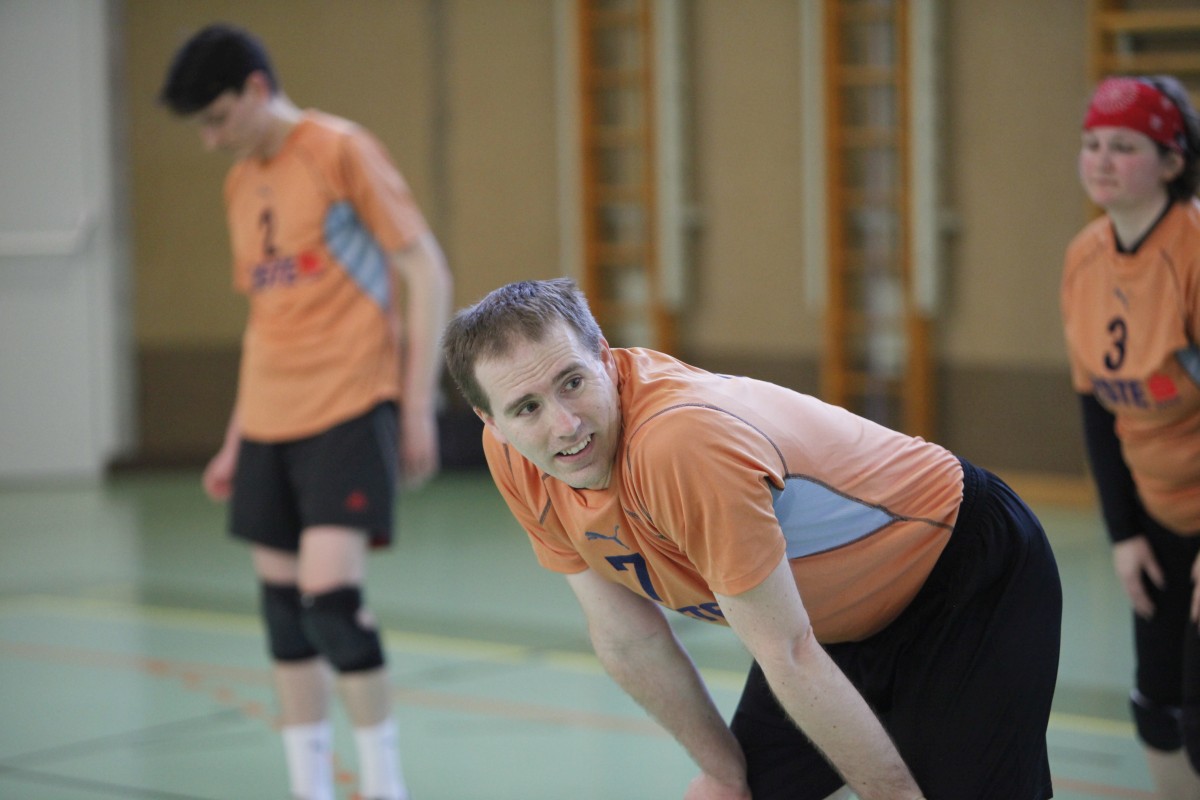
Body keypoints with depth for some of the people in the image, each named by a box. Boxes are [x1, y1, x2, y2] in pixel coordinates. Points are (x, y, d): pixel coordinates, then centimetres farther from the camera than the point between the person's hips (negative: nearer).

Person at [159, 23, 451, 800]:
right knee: (282, 601, 5)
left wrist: (418, 403, -12)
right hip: (271, 418, 7)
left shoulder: (341, 151, -6)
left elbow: (428, 273, -7)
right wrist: (237, 439, 19)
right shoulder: (241, 183, 15)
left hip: (351, 408, -7)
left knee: (329, 592, -16)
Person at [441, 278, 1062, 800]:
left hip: (972, 581, -7)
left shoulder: (682, 444, -37)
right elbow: (628, 637, -3)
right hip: (836, 610, 7)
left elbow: (788, 657, -30)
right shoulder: (511, 455, -13)